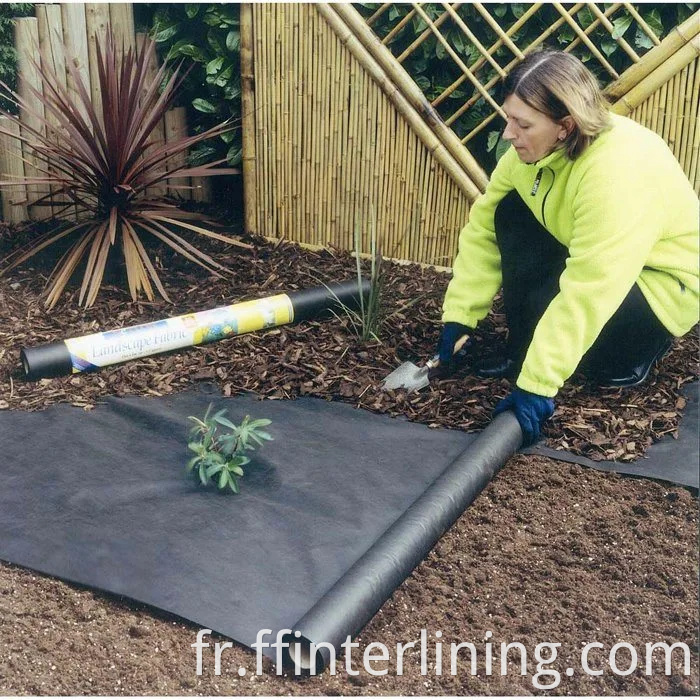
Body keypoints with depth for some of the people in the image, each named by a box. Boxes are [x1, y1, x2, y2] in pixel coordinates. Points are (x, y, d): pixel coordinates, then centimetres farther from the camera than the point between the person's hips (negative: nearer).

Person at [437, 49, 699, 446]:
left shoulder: (618, 170, -36)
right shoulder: (532, 149, -12)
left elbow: (586, 293, -37)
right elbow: (484, 227, -8)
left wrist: (537, 385, -35)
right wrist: (458, 317, -11)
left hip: (664, 280, -7)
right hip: (592, 258, 8)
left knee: (544, 306, -29)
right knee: (511, 213, -11)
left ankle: (634, 354, 1)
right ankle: (523, 353, -2)